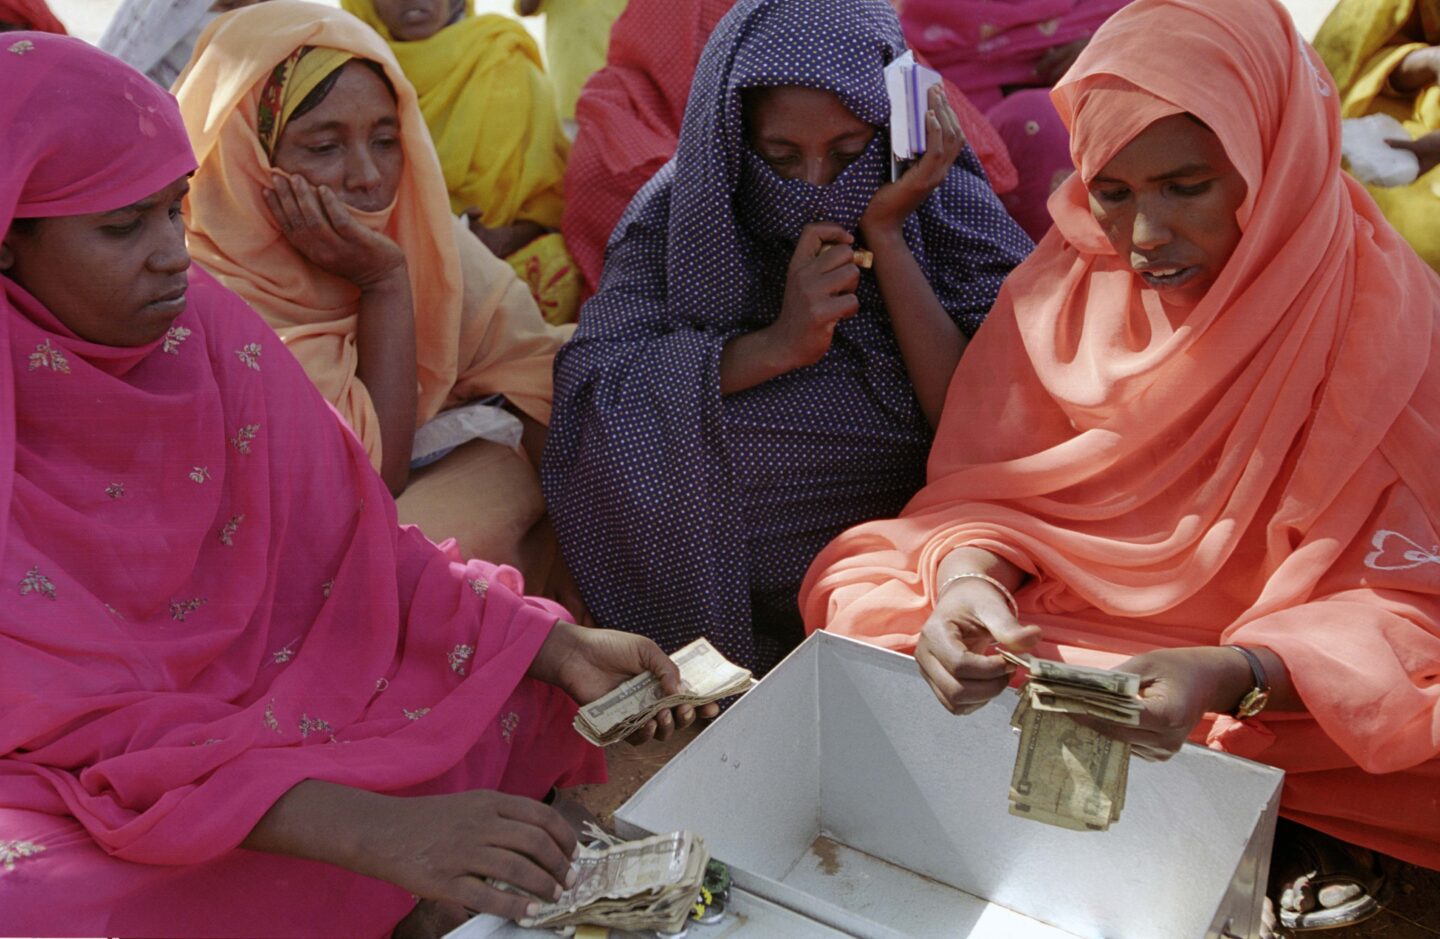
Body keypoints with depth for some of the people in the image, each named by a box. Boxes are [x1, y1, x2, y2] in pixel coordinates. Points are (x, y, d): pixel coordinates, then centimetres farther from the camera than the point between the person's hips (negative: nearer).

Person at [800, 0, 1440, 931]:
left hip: (1284, 661, -2)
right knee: (854, 587, -17)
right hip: (1076, 620, 3)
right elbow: (984, 490, -5)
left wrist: (1232, 676, -38)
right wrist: (968, 576, -31)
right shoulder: (1069, 283, -5)